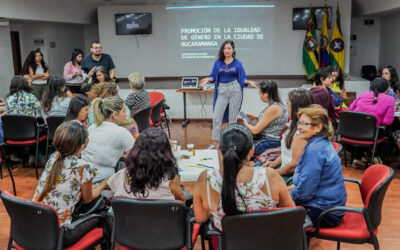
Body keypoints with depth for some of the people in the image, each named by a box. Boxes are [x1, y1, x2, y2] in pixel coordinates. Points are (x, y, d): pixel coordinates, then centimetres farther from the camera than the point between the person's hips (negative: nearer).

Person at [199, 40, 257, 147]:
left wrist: (249, 82, -15)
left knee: (233, 117, 4)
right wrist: (208, 79, -14)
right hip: (221, 91, 1)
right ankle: (215, 143, 1)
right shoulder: (218, 62, 6)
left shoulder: (237, 63, 4)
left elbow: (242, 79, 5)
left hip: (234, 90, -1)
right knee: (216, 116, -6)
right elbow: (213, 76, 7)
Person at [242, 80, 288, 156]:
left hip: (271, 143, -10)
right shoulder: (277, 104, 7)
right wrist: (256, 118, 12)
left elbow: (255, 130, -17)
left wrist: (246, 123, 3)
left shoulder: (273, 108, -22)